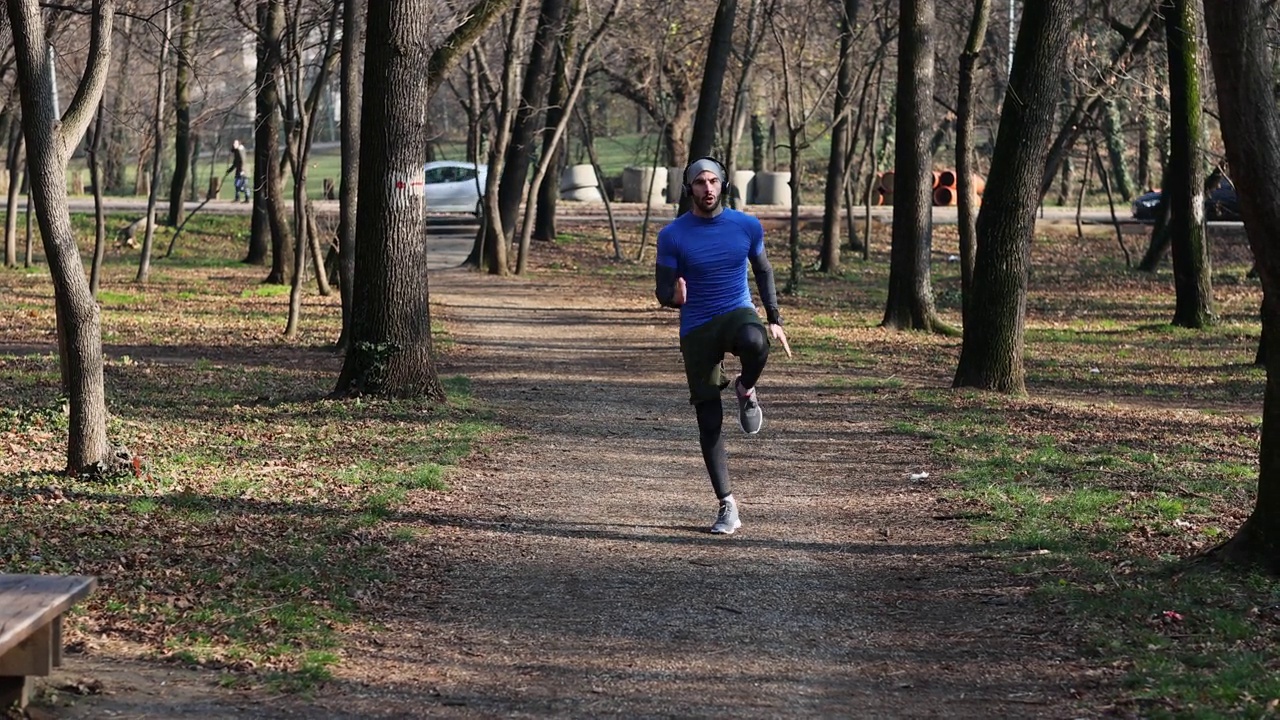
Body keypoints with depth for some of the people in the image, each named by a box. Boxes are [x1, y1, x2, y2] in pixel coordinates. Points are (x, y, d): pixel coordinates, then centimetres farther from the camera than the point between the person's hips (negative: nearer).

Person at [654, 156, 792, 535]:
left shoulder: (747, 226, 1)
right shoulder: (672, 235, -4)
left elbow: (763, 272, 15)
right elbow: (662, 291, -3)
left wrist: (774, 318, 8)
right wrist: (675, 295, -27)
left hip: (738, 314, 0)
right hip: (696, 330, 0)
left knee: (755, 342, -39)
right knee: (709, 421, -1)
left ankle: (746, 390, -4)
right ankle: (727, 506, 9)